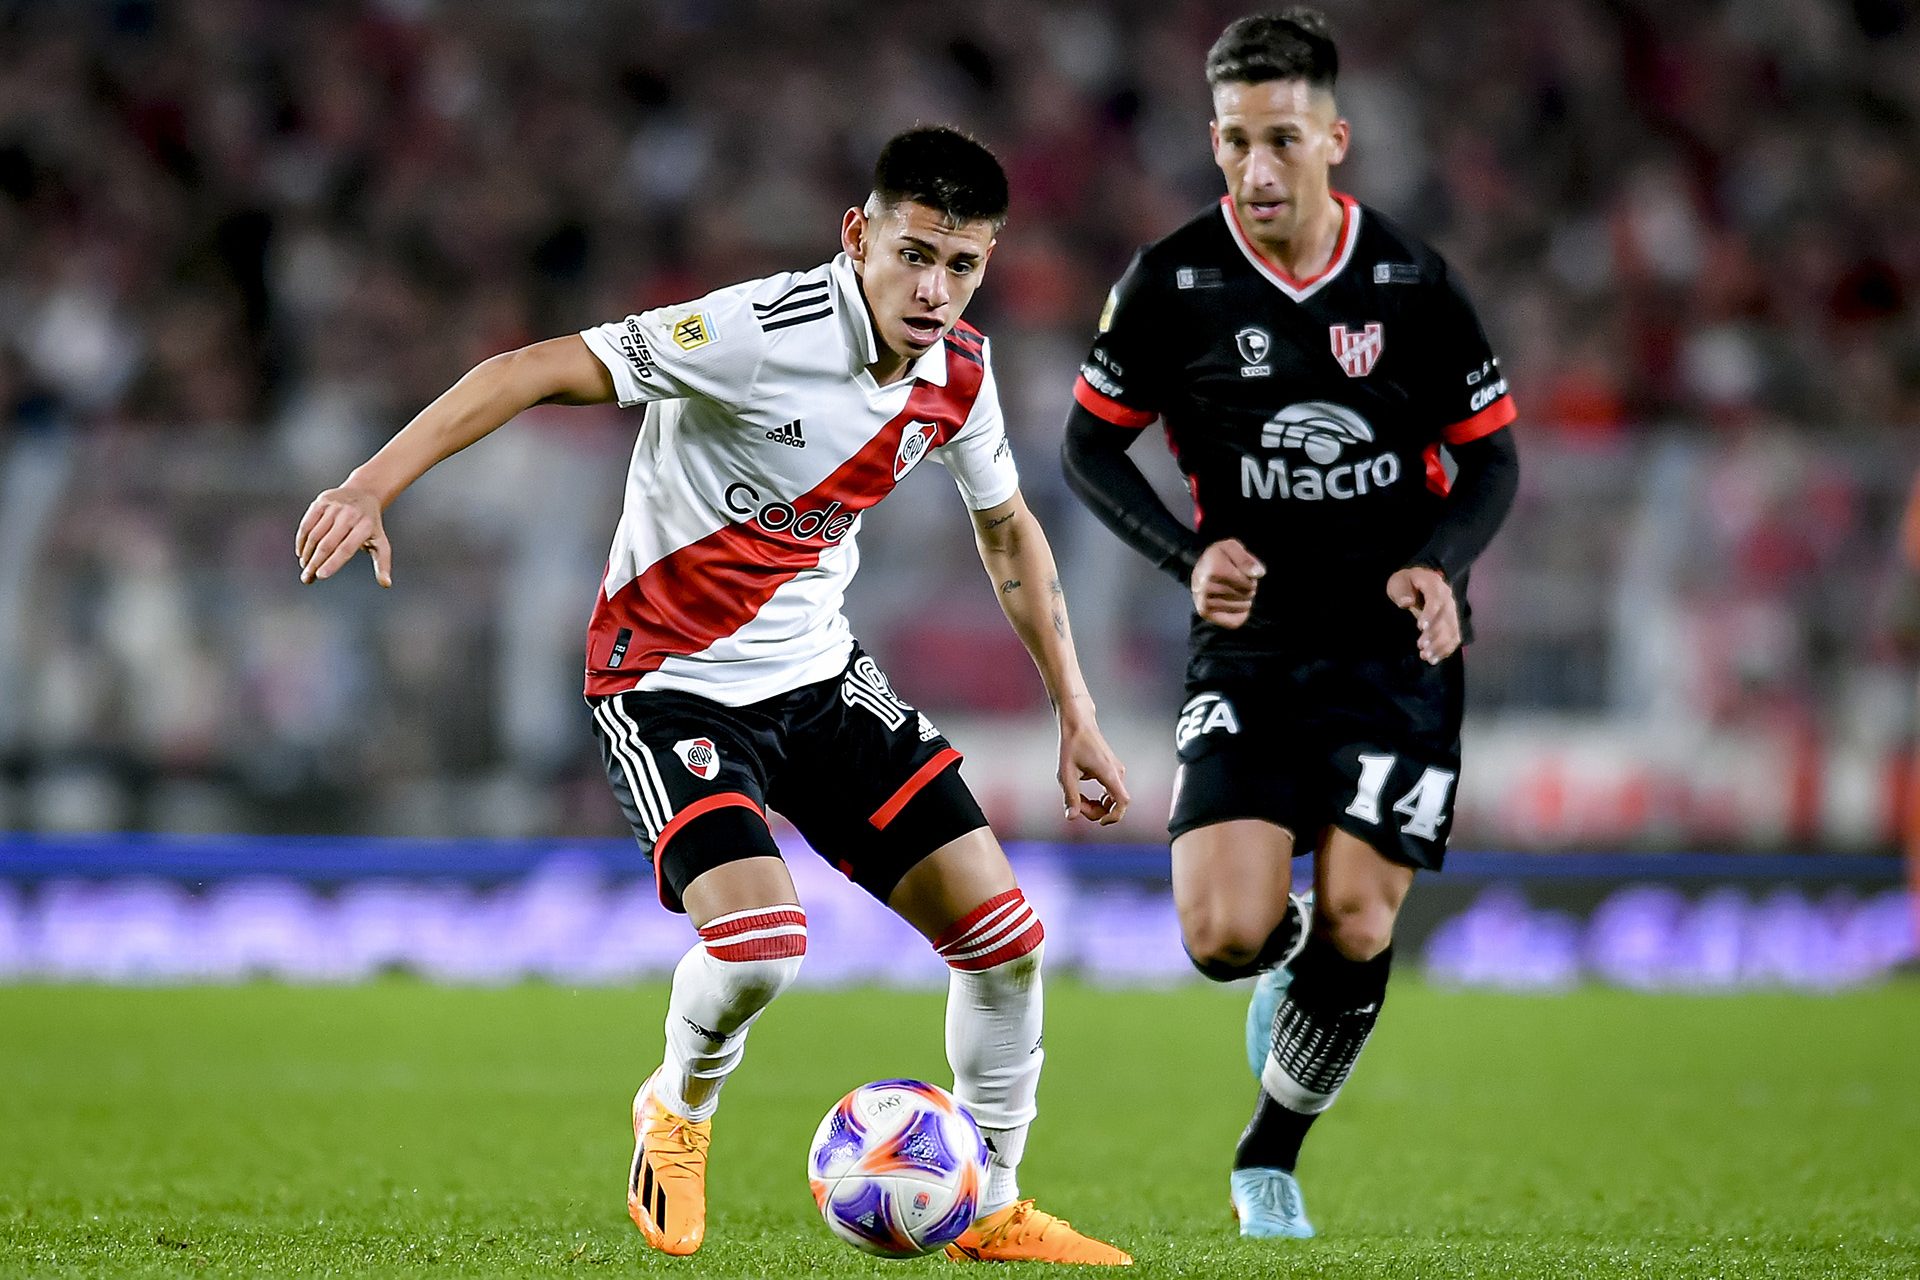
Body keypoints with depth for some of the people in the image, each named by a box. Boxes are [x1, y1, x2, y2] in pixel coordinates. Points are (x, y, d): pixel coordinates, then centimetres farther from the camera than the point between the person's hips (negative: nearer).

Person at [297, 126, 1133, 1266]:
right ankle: (679, 1110, 7)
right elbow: (537, 371, -28)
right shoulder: (764, 330, -25)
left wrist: (1076, 714, 16)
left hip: (822, 672, 7)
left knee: (1004, 936, -2)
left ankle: (991, 1212, 18)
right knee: (760, 942, -28)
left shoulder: (960, 371, -3)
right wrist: (374, 485, -38)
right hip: (672, 685, -6)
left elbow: (1008, 531, 16)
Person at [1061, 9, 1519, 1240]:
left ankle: (1270, 1159, 15)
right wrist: (1191, 555, -12)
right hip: (1250, 642, 0)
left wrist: (1442, 566, -14)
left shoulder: (1412, 281, -5)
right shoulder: (1171, 283, -7)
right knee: (1224, 936, -15)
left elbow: (1493, 454, 5)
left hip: (1395, 644, 0)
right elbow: (1091, 444, 5)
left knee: (1356, 930, -10)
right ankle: (1286, 949, 25)